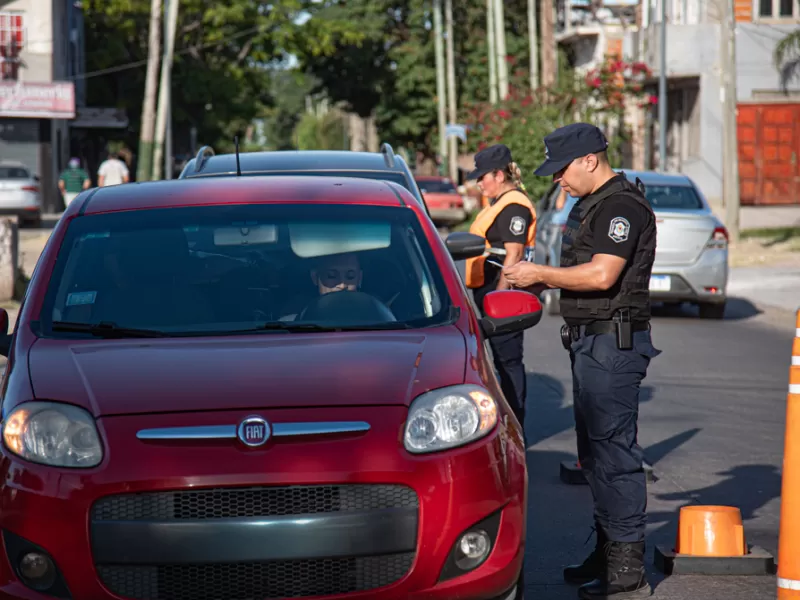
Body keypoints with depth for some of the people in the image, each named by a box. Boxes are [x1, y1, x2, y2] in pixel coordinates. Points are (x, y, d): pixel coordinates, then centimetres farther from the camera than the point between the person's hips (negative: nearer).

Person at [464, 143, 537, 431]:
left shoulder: (514, 205, -15)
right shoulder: (499, 203, 19)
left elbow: (513, 255, -20)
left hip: (503, 291, -11)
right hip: (491, 290, 11)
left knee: (508, 360, -6)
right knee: (504, 360, 14)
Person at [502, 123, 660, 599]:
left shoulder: (622, 206, -15)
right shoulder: (590, 205, 18)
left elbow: (601, 275, -25)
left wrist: (541, 273, -15)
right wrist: (536, 279, 8)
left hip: (613, 342, -11)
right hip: (591, 341, 11)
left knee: (614, 451, -10)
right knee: (596, 451, 15)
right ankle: (607, 554, 25)